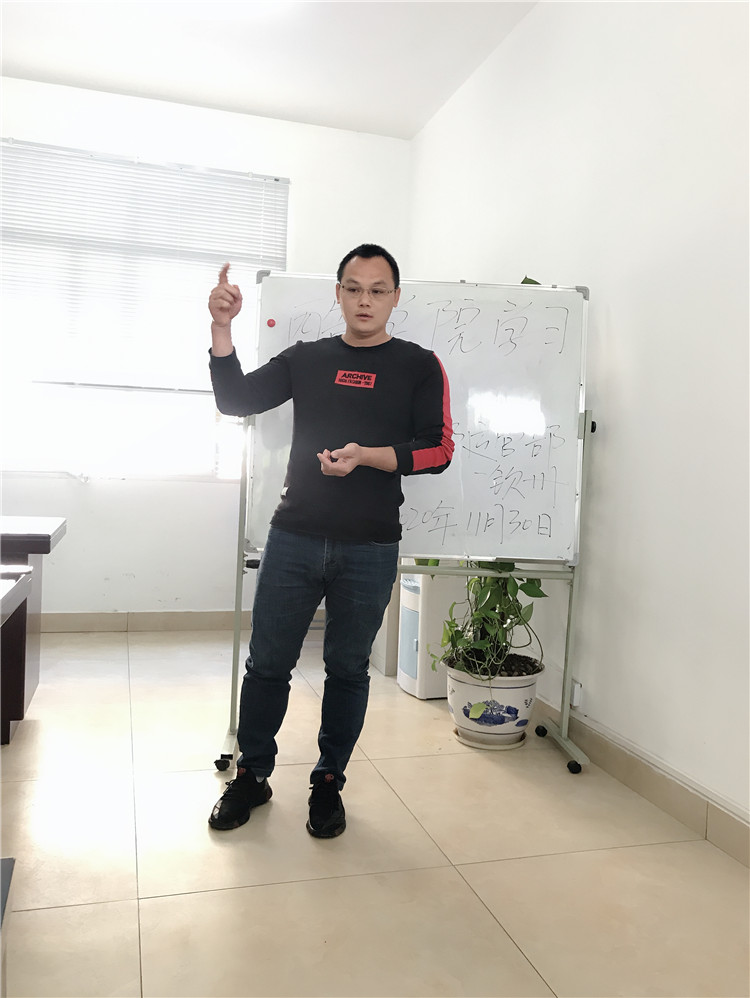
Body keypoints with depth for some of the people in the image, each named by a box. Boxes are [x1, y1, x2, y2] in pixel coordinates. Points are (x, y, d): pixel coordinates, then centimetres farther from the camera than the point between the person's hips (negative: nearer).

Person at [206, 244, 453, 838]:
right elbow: (236, 400, 6)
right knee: (267, 663, 8)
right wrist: (222, 327, -6)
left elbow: (438, 450, -4)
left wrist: (366, 455, -18)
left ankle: (329, 784, 28)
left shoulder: (419, 366, 4)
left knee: (348, 670, 10)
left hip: (370, 549, -1)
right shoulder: (306, 359, 12)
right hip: (294, 538, 2)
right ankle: (252, 776, 28)